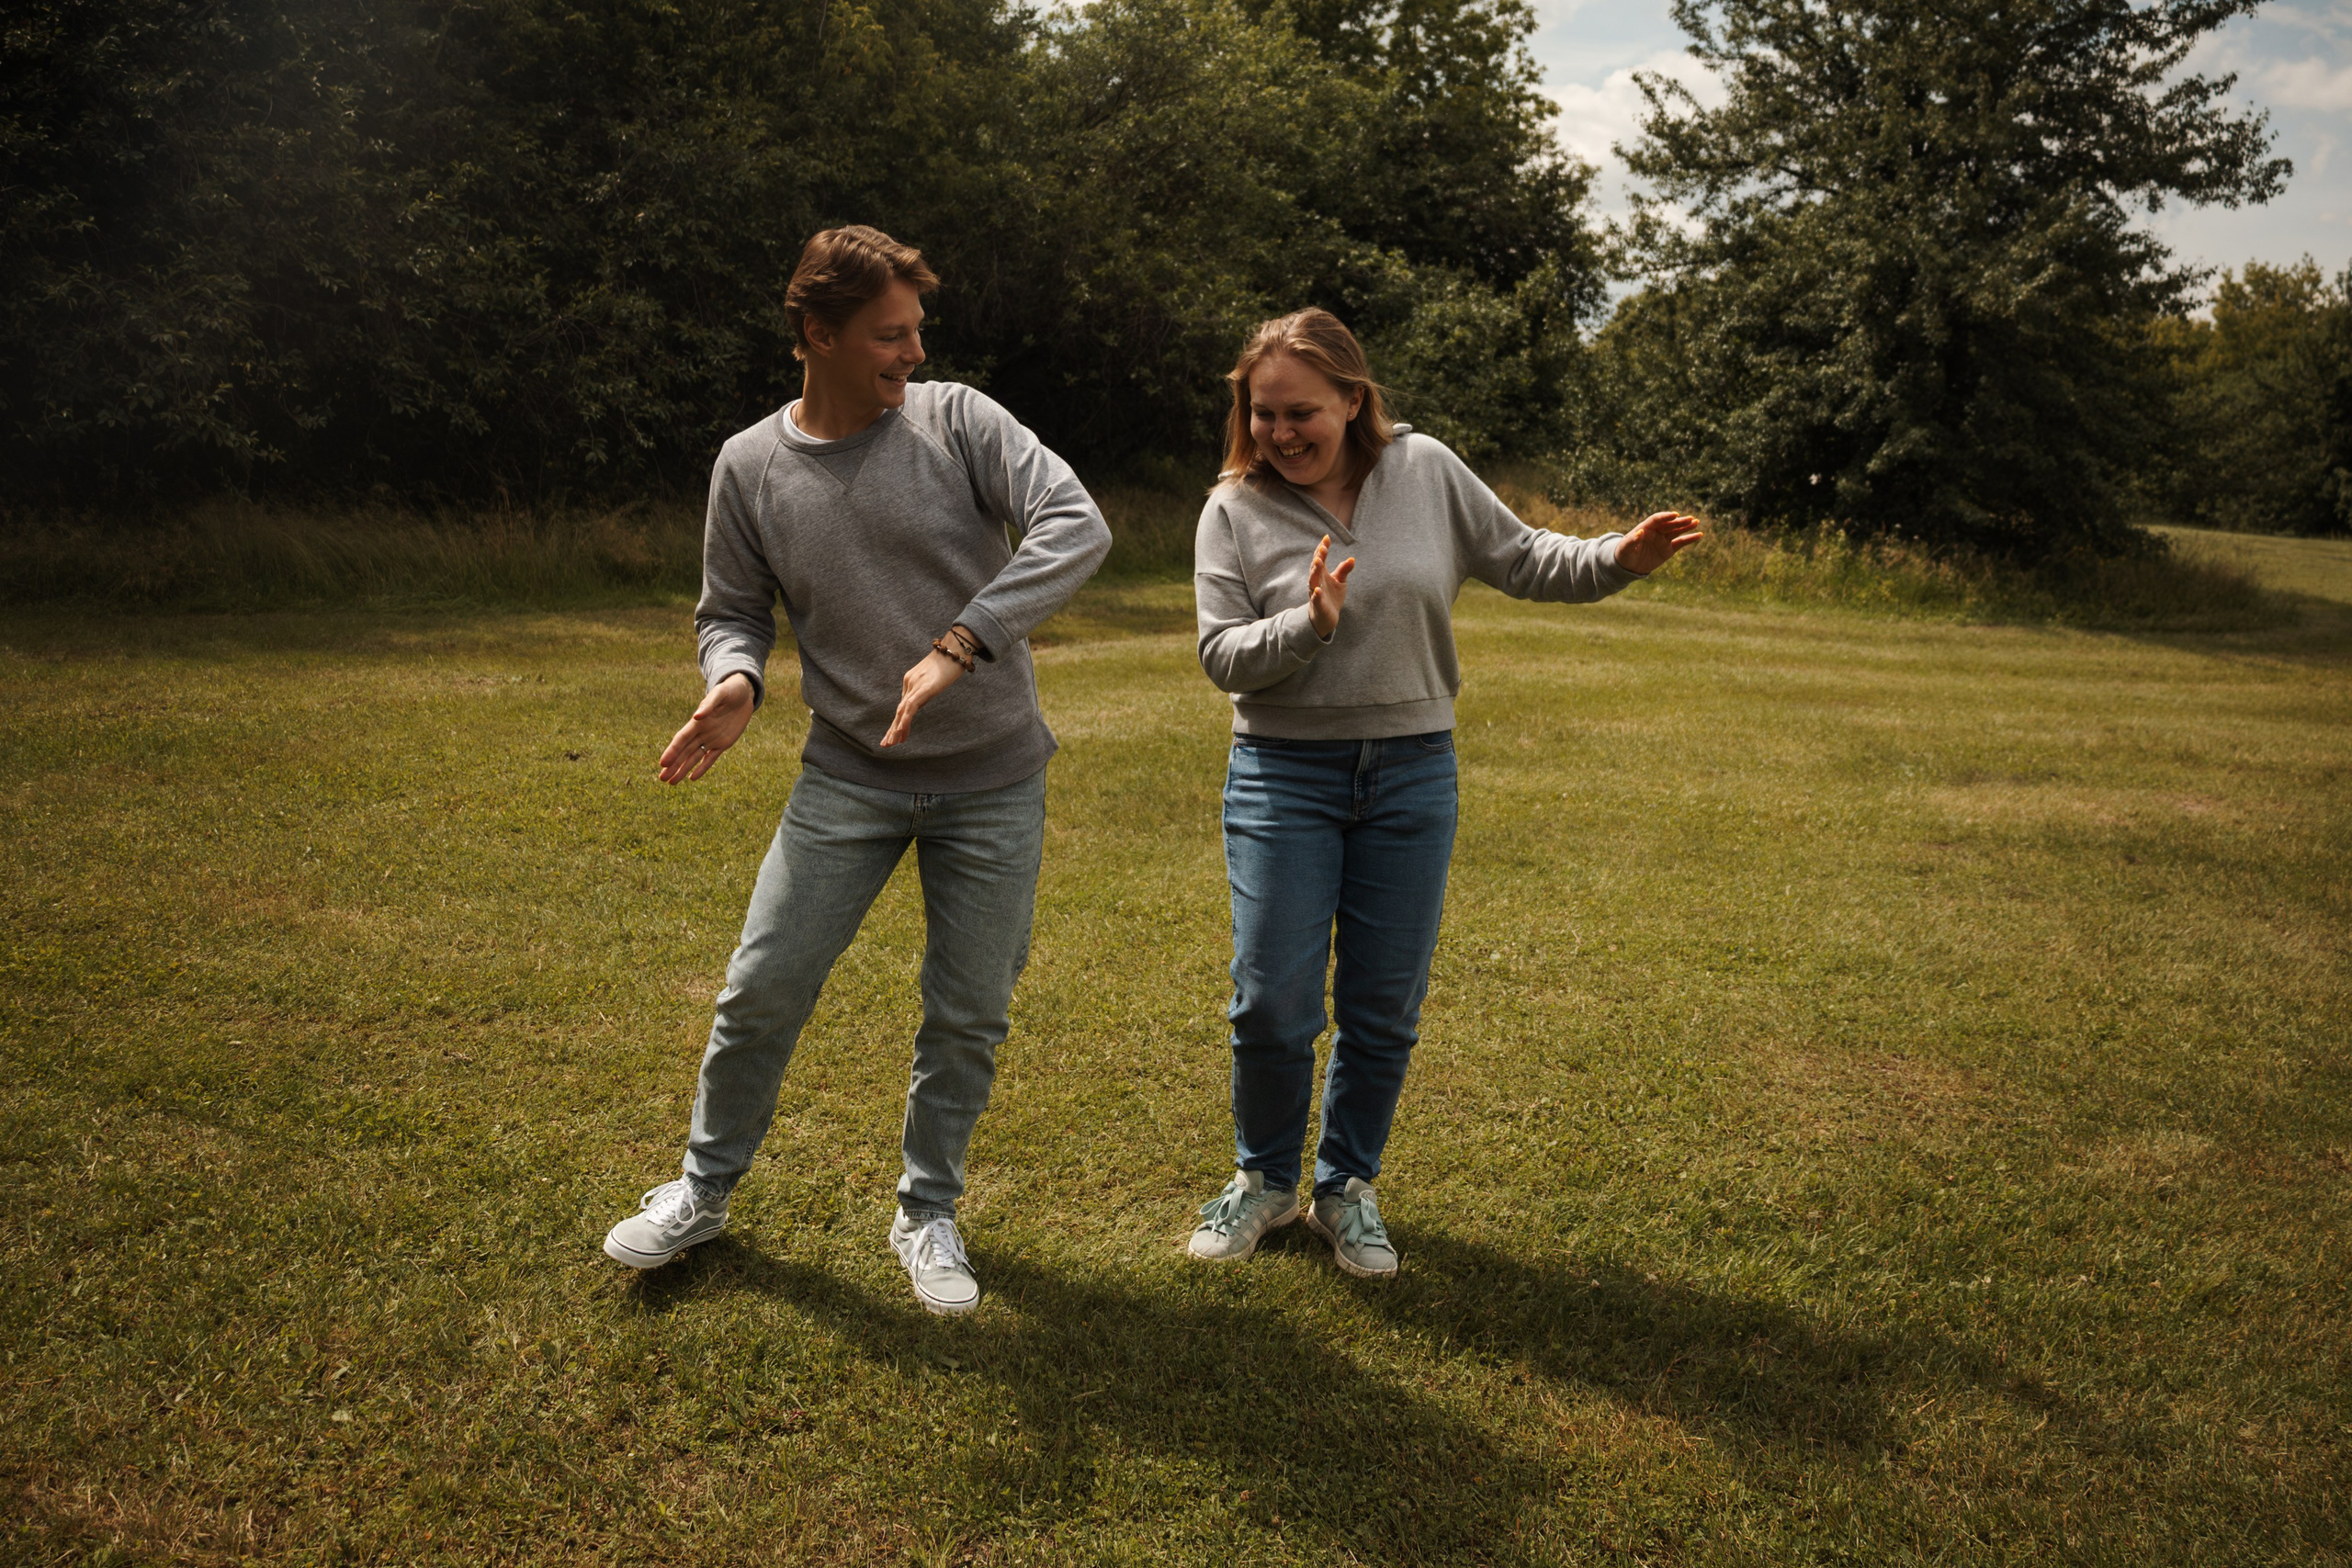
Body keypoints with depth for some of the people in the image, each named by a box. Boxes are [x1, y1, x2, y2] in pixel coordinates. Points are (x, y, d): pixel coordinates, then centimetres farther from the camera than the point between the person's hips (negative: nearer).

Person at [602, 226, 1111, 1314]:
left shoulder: (957, 420, -9)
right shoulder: (750, 466, -2)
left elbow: (1076, 526, -21)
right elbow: (732, 610, 8)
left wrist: (959, 646, -30)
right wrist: (733, 680, -17)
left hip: (993, 778, -1)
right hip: (849, 776, 1)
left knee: (968, 1016, 7)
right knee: (762, 989, 4)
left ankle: (927, 1213, 29)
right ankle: (704, 1190, 29)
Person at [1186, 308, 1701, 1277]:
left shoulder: (1426, 471, 0)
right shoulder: (1234, 510, -3)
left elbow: (1519, 560, 7)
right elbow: (1222, 655, -7)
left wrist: (1617, 559, -8)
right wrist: (1307, 624, -24)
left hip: (1412, 771, 2)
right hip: (1284, 773, -1)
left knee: (1385, 1008, 8)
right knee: (1273, 1004, -1)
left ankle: (1348, 1188, 28)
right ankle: (1265, 1180, 24)